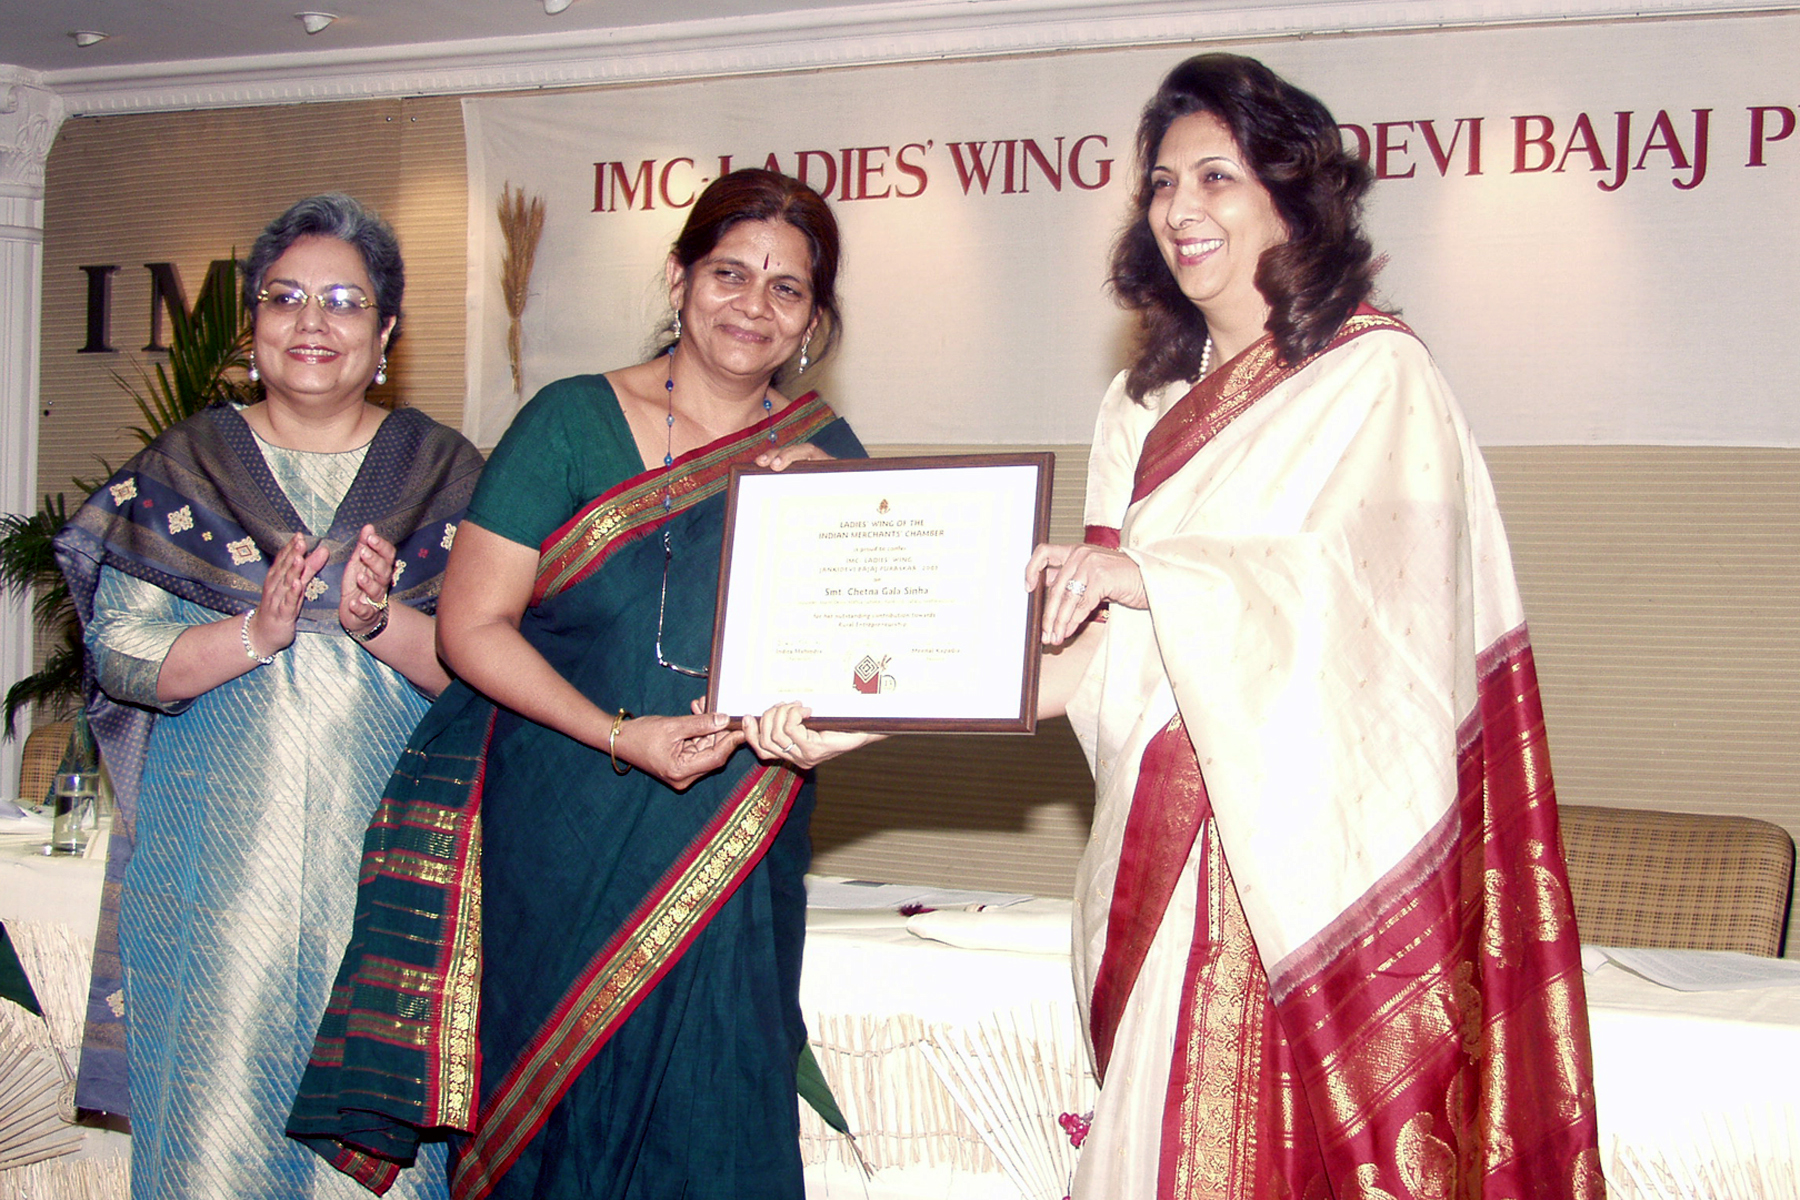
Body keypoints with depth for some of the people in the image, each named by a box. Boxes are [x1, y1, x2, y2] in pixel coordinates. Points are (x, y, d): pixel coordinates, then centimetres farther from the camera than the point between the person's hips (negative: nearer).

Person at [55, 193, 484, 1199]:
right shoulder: (183, 469, 7)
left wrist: (381, 621, -18)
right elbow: (120, 652, -2)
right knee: (222, 1088, 3)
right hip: (218, 859, 1)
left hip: (390, 854, 0)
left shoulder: (447, 473, 5)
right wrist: (256, 633, -18)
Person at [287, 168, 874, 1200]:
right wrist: (621, 736, -15)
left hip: (730, 866, 2)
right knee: (560, 1109, 4)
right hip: (564, 841, -2)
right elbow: (473, 627, -5)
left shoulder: (828, 454, 6)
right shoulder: (574, 422, -2)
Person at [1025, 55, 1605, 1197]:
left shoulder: (1377, 376, -2)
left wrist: (1143, 575, -27)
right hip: (1163, 836, 6)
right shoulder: (1144, 406, 16)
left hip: (1301, 837, -5)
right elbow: (1099, 648, 12)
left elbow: (1363, 579, -18)